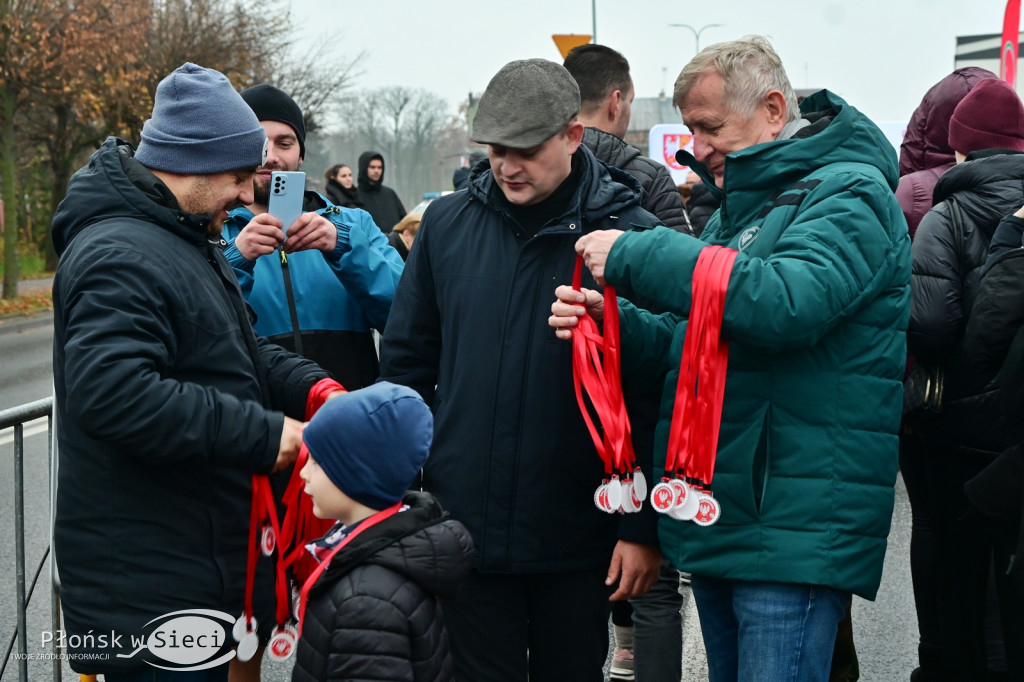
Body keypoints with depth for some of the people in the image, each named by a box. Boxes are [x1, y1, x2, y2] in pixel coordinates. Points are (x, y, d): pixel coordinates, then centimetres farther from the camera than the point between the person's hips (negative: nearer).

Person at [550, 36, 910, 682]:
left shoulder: (849, 193, -10)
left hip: (796, 526, -9)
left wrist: (637, 255, -23)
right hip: (718, 518, 9)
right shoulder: (738, 207, 20)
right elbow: (692, 340, 20)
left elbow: (788, 302, -29)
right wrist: (613, 320, -2)